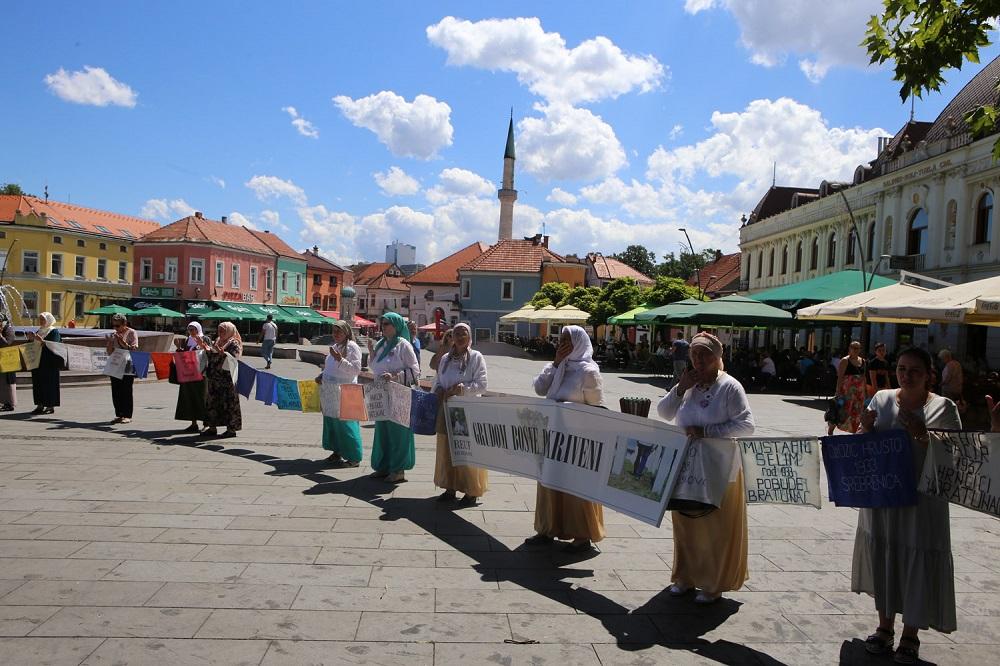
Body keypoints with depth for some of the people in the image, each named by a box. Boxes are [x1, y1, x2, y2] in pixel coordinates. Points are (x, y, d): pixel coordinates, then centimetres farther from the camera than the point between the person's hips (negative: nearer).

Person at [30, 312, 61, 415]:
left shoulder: (54, 331, -4)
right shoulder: (38, 331, 17)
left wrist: (41, 340, -28)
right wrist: (33, 338, -2)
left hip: (49, 363, -7)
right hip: (38, 361, 7)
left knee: (49, 383, -5)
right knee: (38, 382, 6)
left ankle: (50, 406, 0)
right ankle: (40, 405, 11)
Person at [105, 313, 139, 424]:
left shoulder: (131, 333, -3)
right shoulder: (113, 335, 13)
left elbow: (134, 349, -10)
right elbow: (109, 352, 12)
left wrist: (122, 342, -20)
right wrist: (110, 342, -5)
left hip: (127, 366, -6)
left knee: (126, 391, -4)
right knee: (115, 392, 5)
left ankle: (127, 416, 0)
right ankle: (119, 415, 12)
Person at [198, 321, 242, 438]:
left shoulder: (234, 343, -7)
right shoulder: (217, 341, 17)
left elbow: (233, 358, -18)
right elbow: (211, 357, 21)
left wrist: (223, 353, -31)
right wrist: (206, 349, 7)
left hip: (227, 379, -8)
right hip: (214, 378, 8)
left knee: (229, 403, -3)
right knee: (213, 402, 12)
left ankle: (231, 429, 4)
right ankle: (212, 427, 22)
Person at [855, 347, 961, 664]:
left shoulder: (943, 408, -6)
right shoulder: (881, 399, 3)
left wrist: (923, 435, -22)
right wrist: (866, 428, -11)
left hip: (921, 500, -3)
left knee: (917, 564, 4)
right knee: (883, 558, 13)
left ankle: (910, 637, 24)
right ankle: (884, 627, 32)